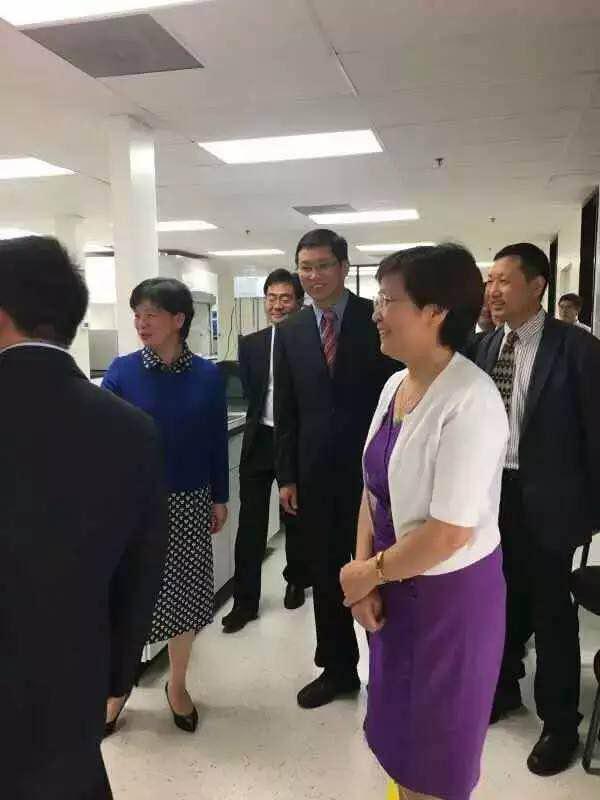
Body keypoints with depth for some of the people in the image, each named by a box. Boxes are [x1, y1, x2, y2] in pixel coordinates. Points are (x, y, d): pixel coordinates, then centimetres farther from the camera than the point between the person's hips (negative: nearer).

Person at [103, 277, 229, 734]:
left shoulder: (207, 376, -5)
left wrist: (220, 498, 5)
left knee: (183, 592, 12)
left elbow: (217, 441, 1)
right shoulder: (122, 371, -8)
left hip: (189, 504, 1)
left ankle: (178, 685, 35)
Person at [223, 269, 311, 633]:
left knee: (296, 517, 16)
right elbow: (251, 393, 4)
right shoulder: (251, 344, 5)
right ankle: (246, 600, 16)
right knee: (250, 523, 4)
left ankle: (297, 582, 37)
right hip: (260, 441, 2)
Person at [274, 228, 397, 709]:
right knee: (325, 576, 14)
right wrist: (286, 475, 4)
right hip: (315, 472, 3)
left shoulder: (378, 319, -6)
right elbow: (285, 410, 6)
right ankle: (337, 668, 33)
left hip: (371, 468, -3)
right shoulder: (290, 332, 5)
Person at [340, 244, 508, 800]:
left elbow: (450, 532, -25)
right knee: (399, 730, 26)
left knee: (436, 752, 18)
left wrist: (368, 574, -13)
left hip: (450, 593, -7)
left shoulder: (470, 402, -25)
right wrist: (363, 569, -5)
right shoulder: (395, 384, -1)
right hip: (397, 586, 7)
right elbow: (373, 488, 5)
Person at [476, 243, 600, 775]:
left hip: (545, 498, -4)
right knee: (502, 599, 20)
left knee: (551, 611, 10)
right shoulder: (485, 348, 3)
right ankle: (503, 688, 43)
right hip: (492, 491, 5)